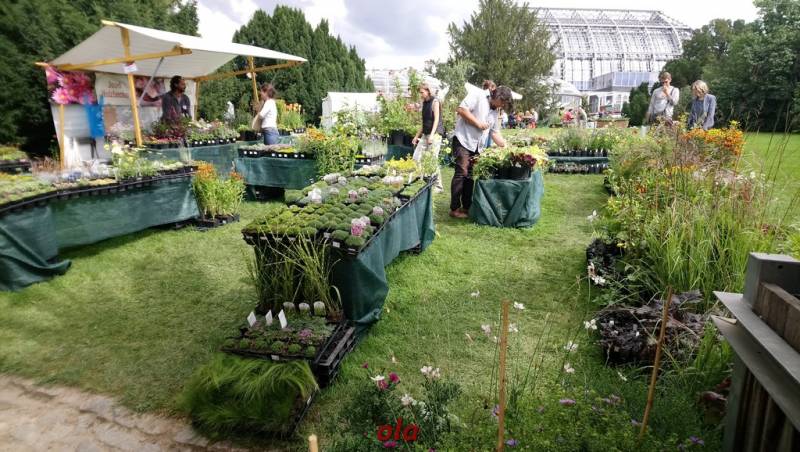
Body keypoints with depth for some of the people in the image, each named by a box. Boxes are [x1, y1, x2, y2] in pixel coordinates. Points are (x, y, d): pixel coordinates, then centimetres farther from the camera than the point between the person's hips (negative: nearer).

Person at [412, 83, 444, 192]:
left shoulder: (435, 101, -4)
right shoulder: (424, 103, 17)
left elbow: (436, 119, -13)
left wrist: (432, 134, -25)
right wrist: (417, 136, 20)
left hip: (435, 134, -8)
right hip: (425, 134, 8)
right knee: (416, 158, 0)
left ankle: (438, 186, 1)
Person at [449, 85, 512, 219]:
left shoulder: (495, 111, 19)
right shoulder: (478, 96, -4)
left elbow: (495, 132, 21)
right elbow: (461, 109, -16)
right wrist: (478, 123, -13)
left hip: (477, 146, 8)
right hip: (464, 140, -8)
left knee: (471, 175, 9)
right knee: (461, 173, -11)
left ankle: (467, 206, 17)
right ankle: (454, 208, -6)